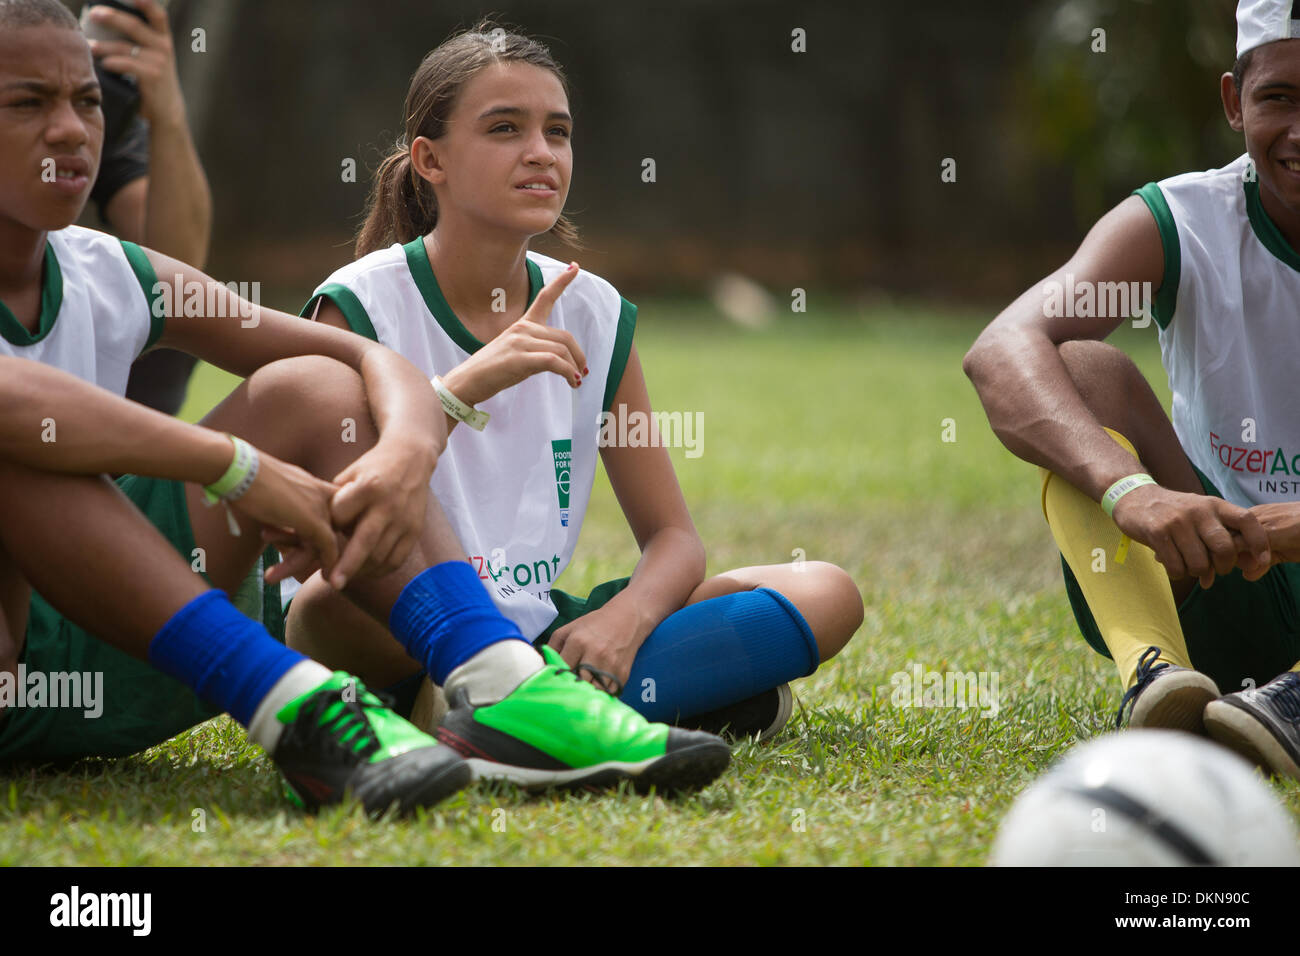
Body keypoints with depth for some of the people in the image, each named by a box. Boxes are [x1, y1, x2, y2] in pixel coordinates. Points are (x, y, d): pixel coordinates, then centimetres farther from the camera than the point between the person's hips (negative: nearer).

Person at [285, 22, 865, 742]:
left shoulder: (593, 317, 6)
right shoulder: (361, 305, -8)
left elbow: (672, 536, 7)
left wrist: (626, 616, -17)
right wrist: (464, 388, -31)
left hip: (541, 631, 5)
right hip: (406, 647, -5)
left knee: (827, 595, -10)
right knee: (339, 597, -41)